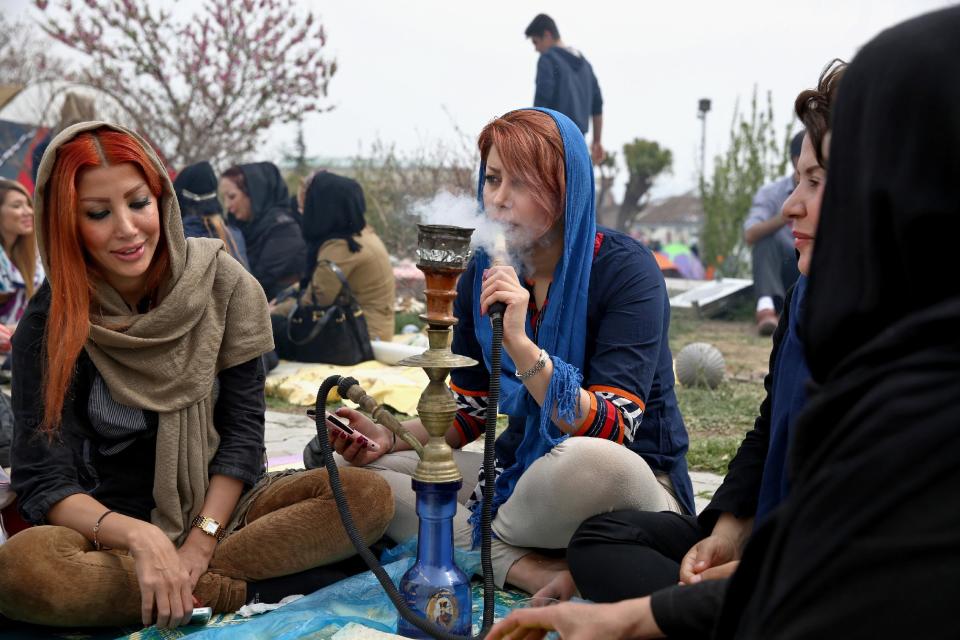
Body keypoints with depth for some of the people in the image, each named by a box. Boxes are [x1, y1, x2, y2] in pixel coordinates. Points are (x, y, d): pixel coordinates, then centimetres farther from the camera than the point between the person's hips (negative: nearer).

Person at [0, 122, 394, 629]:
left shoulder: (219, 282, -6)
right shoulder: (49, 324, -10)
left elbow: (242, 425, -4)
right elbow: (45, 481, -14)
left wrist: (201, 543, -15)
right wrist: (140, 536, -32)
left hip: (217, 508, 2)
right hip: (109, 525, -1)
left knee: (368, 496, -22)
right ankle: (251, 588, -22)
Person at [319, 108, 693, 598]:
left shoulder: (625, 270, -16)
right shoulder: (483, 277, 1)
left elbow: (611, 430, -26)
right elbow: (470, 410, 9)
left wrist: (520, 344, -36)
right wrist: (392, 437, -9)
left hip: (636, 483, -6)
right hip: (521, 470, 6)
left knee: (587, 461, -42)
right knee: (363, 472, -6)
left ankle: (487, 536, -9)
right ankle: (527, 568, -21)